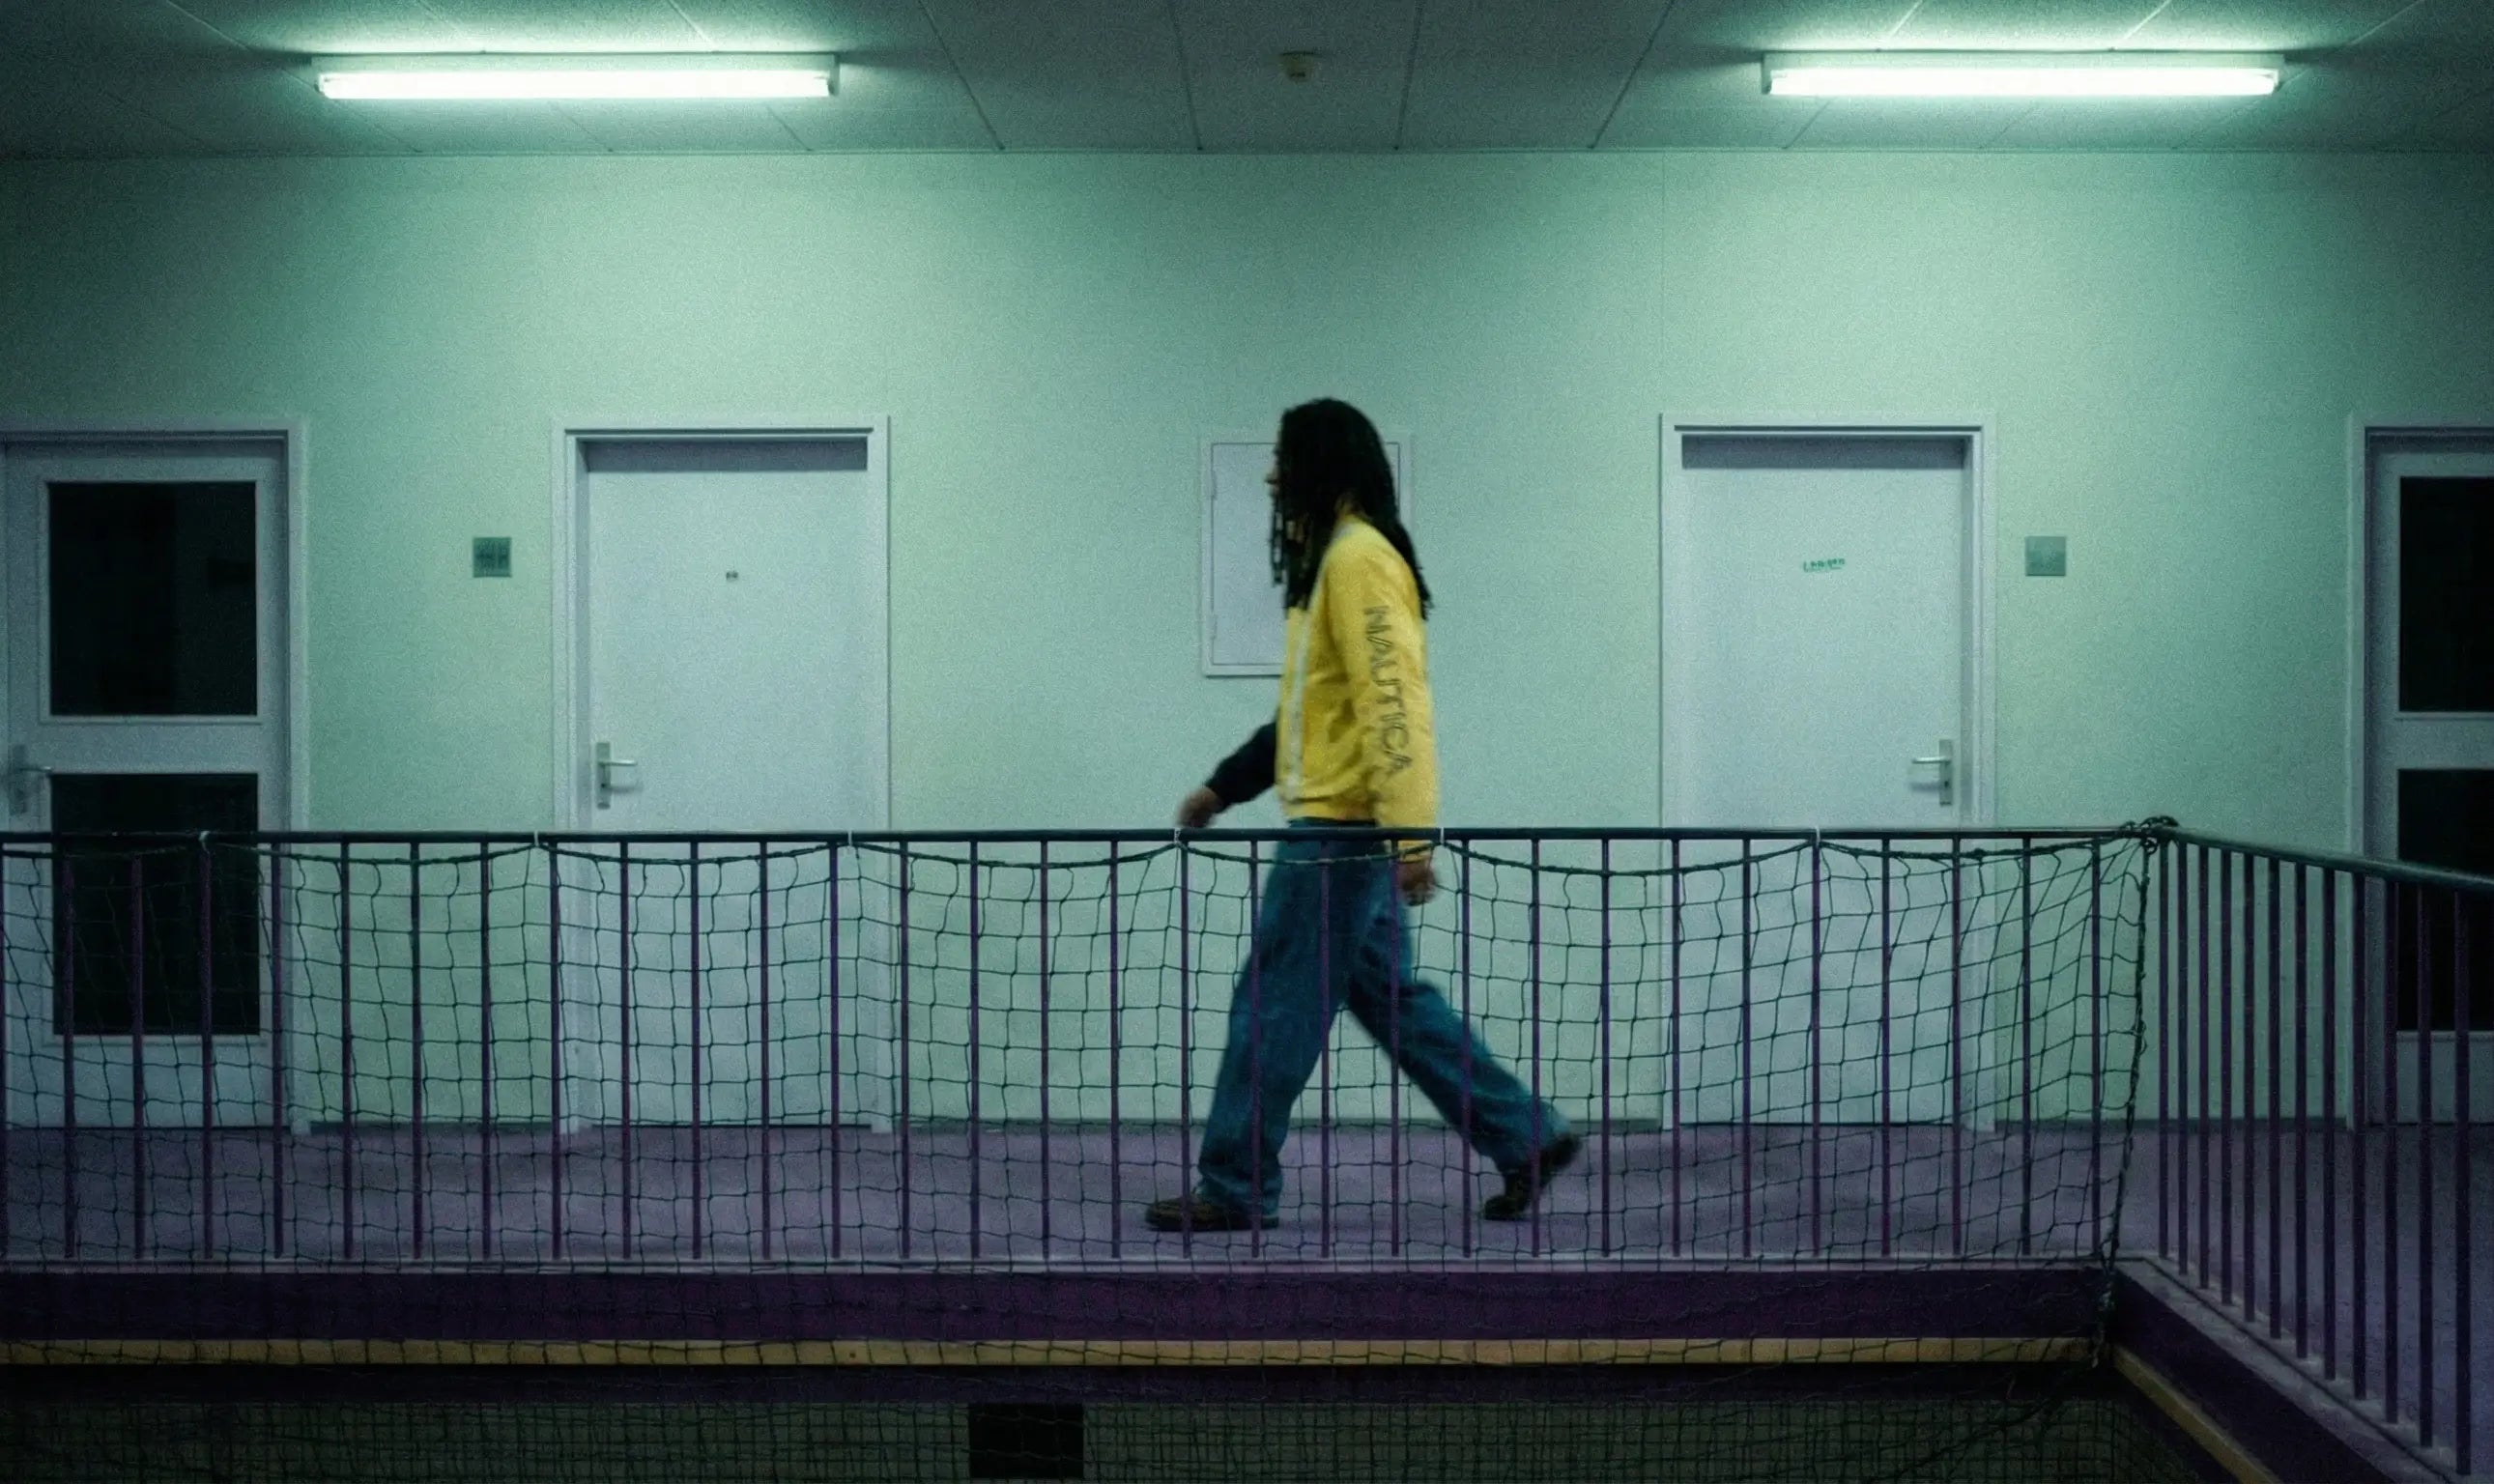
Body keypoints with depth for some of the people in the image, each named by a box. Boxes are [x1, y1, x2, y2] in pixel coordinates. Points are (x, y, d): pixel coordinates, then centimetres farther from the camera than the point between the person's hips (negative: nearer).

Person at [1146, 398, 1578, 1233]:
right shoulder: (1328, 560, 18)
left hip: (1341, 829, -10)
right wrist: (1225, 787, 25)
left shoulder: (1360, 558, -13)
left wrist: (1409, 834, -27)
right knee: (1390, 999, 13)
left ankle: (1235, 1190, 6)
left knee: (1276, 1006, -3)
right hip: (1336, 828, 10)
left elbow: (1394, 702, -21)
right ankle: (1525, 1138, 17)